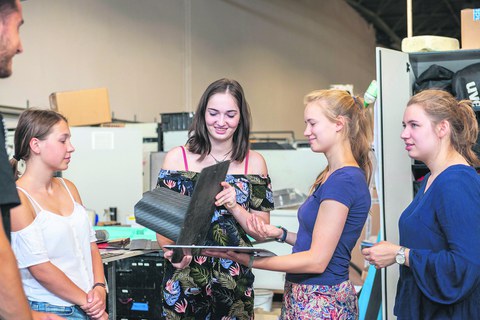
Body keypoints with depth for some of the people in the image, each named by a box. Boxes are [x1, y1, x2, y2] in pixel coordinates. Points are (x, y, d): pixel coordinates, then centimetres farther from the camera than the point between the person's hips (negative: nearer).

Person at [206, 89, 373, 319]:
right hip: (305, 298, 9)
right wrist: (281, 234, 2)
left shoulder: (343, 181, -19)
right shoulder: (332, 175, 12)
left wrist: (250, 260, -21)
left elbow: (317, 260, -21)